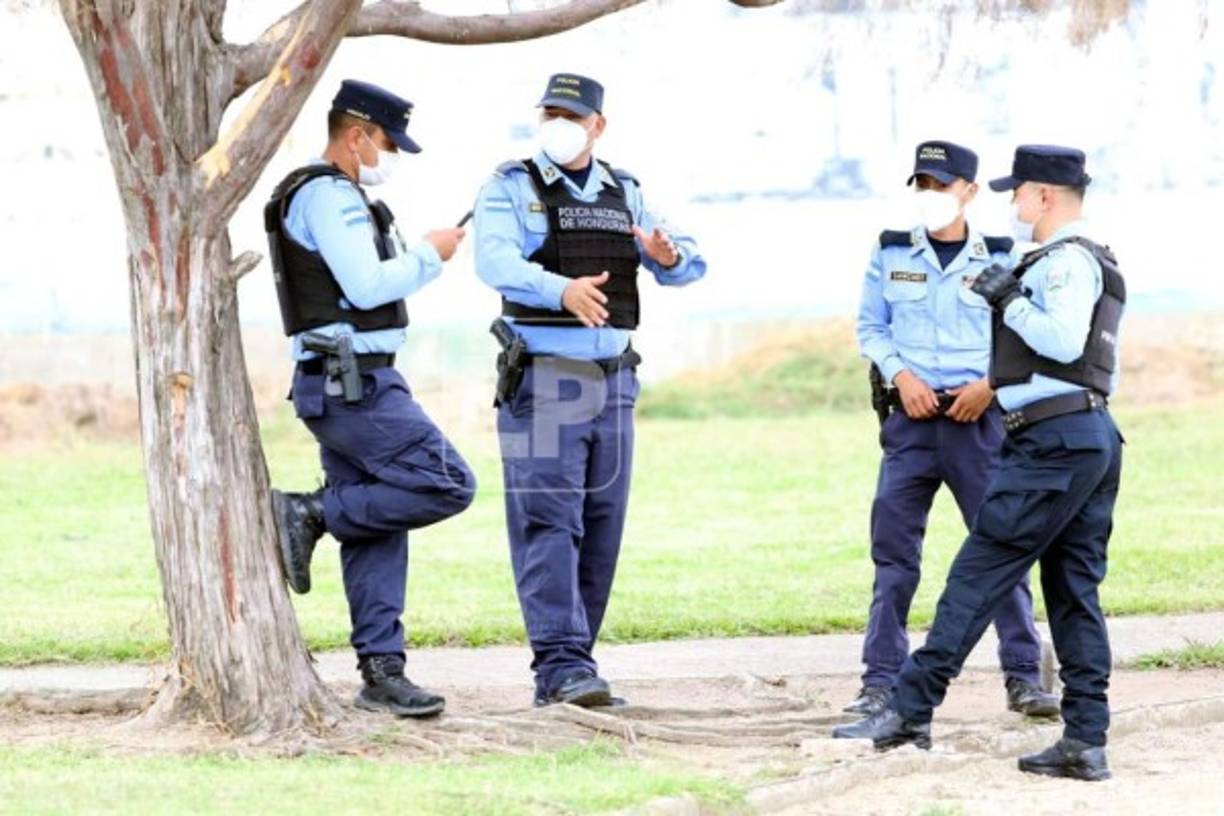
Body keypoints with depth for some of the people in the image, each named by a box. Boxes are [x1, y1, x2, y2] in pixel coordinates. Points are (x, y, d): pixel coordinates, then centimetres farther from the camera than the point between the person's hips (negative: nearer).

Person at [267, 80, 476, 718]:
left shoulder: (323, 196, 22)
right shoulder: (330, 196, -11)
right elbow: (367, 286, -20)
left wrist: (417, 257, 18)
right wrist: (429, 254, -7)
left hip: (341, 384, 11)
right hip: (354, 382, -11)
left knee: (374, 534, 7)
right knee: (447, 485, -14)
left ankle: (381, 671, 6)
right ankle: (310, 515, -9)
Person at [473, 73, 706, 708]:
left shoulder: (623, 195, 16)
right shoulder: (511, 189, 0)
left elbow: (687, 266, 12)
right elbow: (496, 262, -18)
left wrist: (670, 254, -15)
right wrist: (562, 289, -38)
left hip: (612, 379, 6)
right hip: (542, 377, -6)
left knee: (600, 529, 6)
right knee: (549, 524, -13)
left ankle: (567, 672, 11)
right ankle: (562, 665, -19)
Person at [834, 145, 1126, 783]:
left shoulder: (1066, 260, -9)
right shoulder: (1098, 264, 22)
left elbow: (1065, 340, -23)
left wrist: (1010, 301, -13)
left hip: (1053, 439, -10)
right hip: (1097, 436, 10)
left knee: (978, 574, -9)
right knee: (1075, 591, 7)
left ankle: (910, 710, -9)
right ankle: (1086, 742, 3)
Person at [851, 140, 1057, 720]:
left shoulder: (998, 260, 3)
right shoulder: (891, 254, 7)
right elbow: (870, 328, 9)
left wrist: (990, 385, -10)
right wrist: (900, 375, -7)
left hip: (978, 418, -1)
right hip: (911, 417, 1)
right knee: (893, 549, 0)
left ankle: (1023, 677, 6)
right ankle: (881, 681, 6)